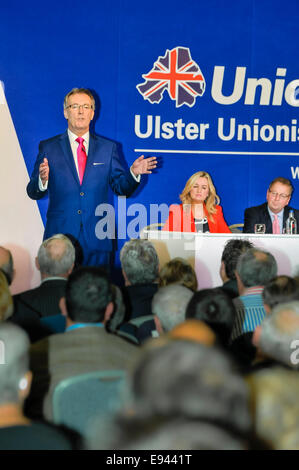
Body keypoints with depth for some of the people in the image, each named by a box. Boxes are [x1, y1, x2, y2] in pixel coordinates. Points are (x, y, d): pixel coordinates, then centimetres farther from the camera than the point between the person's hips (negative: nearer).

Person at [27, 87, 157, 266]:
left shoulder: (108, 148, 10)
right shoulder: (48, 147, 7)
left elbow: (122, 188, 9)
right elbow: (33, 192, 3)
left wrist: (133, 173, -11)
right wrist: (43, 179, -19)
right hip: (59, 238, -1)